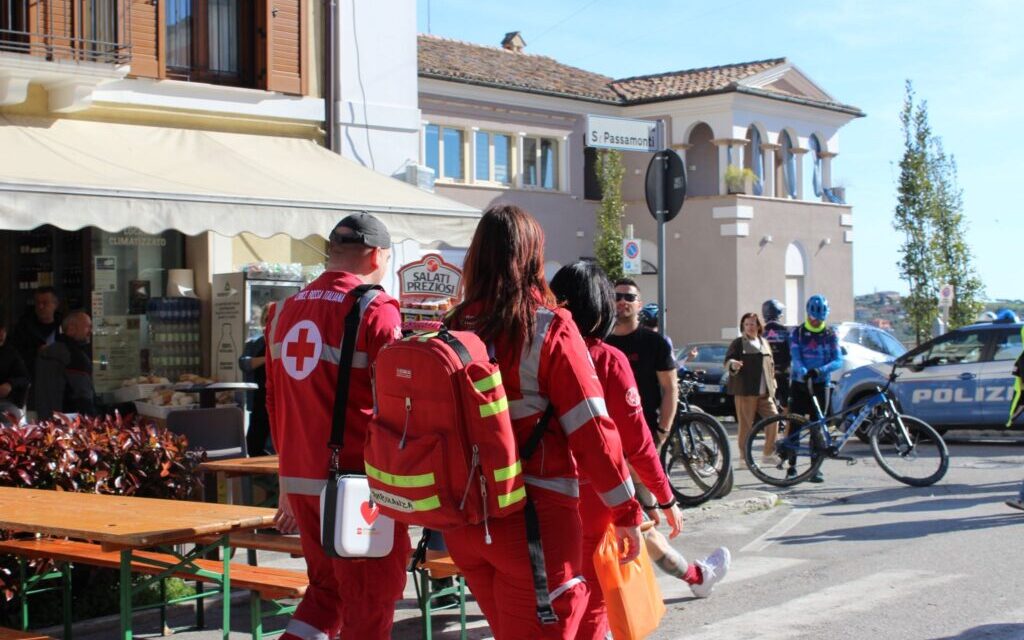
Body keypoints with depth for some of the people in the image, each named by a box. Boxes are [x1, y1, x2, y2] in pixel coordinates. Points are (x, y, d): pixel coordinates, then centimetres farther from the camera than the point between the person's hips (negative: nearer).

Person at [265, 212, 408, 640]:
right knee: (369, 601, 4)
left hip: (299, 481, 7)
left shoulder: (286, 310, 10)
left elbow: (275, 402, 16)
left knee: (326, 588, 20)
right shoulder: (375, 309, -11)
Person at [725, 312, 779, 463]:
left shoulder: (764, 343, 18)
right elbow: (728, 360, -11)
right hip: (745, 391, -5)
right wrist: (733, 364, -34)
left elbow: (771, 365, 25)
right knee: (745, 424, -4)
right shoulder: (738, 343, 0)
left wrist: (772, 383, 19)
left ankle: (769, 452, 10)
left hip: (764, 392, 5)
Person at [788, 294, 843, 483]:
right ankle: (791, 466, 3)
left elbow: (838, 360, -4)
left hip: (820, 384, 1)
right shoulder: (797, 333, 4)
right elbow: (795, 358, -9)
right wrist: (803, 372, -31)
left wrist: (821, 370, -24)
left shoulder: (830, 335, 6)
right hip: (799, 384, 0)